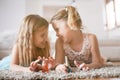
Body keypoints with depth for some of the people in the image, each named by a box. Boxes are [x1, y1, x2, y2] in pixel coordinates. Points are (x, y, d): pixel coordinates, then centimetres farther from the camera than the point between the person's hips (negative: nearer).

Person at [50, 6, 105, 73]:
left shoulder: (90, 38, -22)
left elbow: (97, 63, -20)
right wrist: (58, 66, -43)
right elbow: (58, 63, -19)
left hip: (89, 72, -1)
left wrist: (89, 66, -41)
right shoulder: (60, 42, -16)